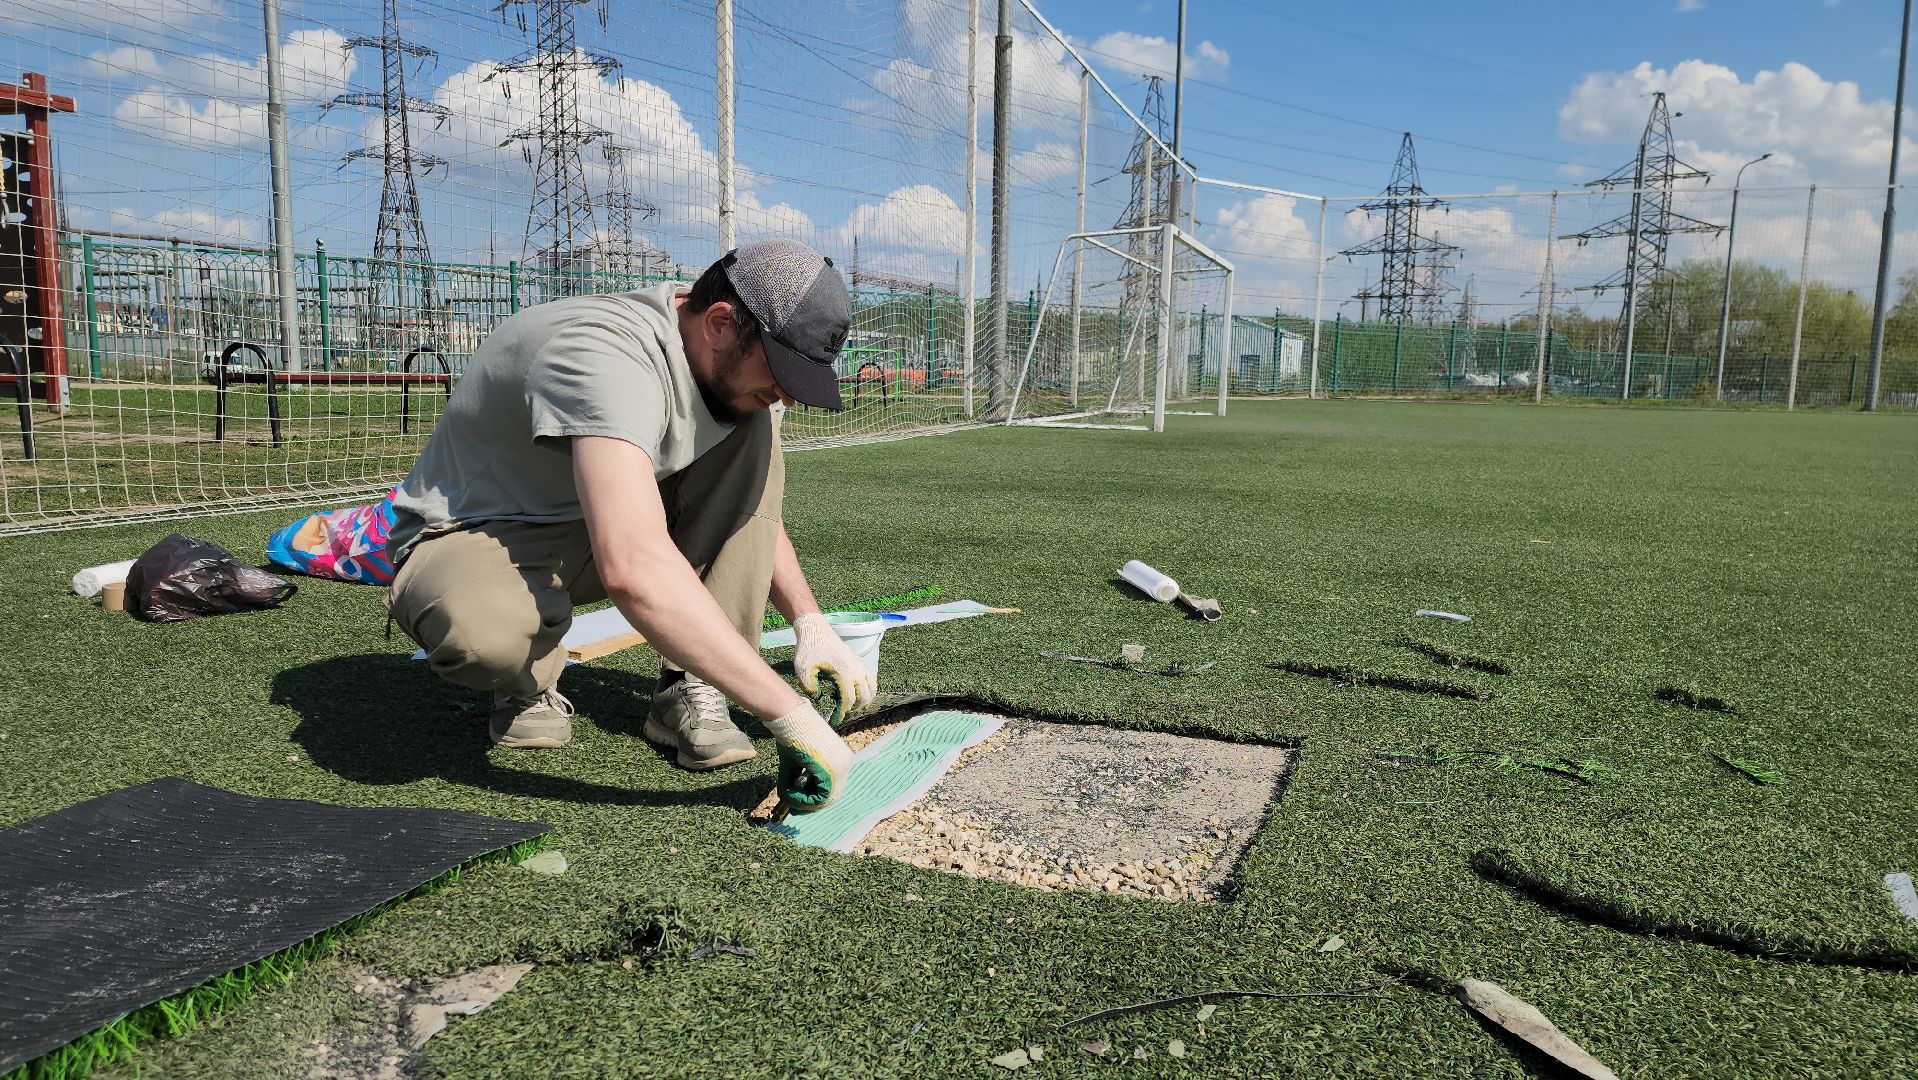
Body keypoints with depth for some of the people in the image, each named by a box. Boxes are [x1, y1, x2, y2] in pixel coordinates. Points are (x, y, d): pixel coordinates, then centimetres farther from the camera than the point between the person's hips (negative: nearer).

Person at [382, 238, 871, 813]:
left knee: (752, 434, -14)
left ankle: (689, 689, -12)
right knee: (485, 632, -42)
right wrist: (790, 714, -47)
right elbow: (634, 567, -49)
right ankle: (529, 684, -3)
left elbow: (753, 509, 9)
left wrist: (812, 623, -5)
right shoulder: (609, 356, -34)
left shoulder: (731, 364, -7)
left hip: (594, 526, 7)